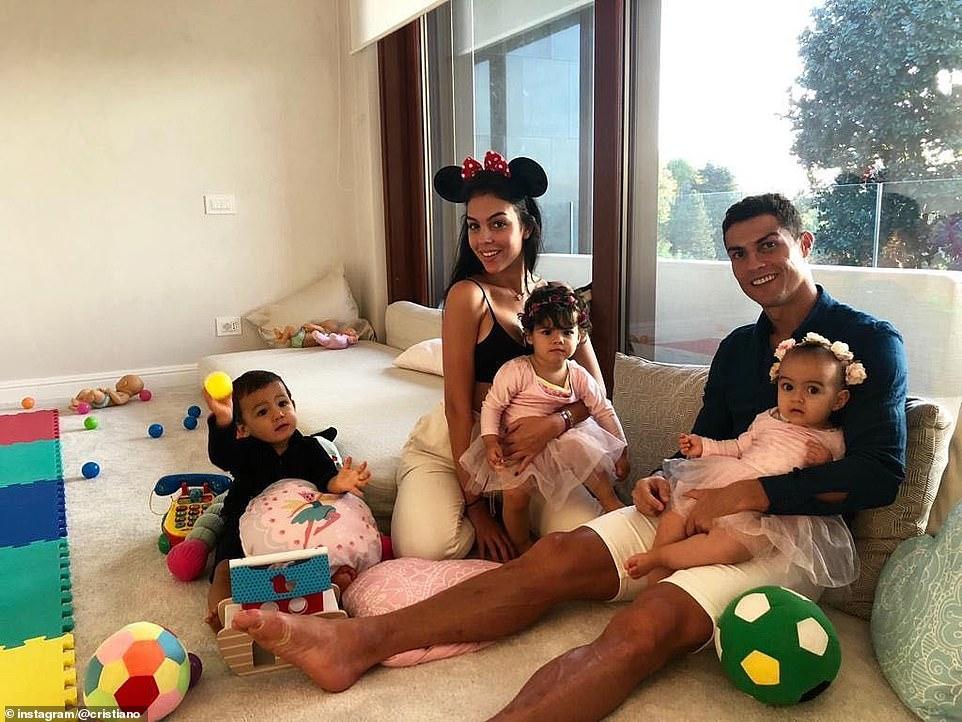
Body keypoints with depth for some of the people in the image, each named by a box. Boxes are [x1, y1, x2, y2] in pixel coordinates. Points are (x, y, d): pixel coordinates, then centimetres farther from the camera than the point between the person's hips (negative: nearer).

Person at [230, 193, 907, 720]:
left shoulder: (869, 341, -1)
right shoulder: (737, 347, 19)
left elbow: (879, 475, -12)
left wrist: (745, 493, -19)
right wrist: (661, 479, -3)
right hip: (702, 511, 6)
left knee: (645, 624, -33)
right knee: (553, 557, -15)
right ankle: (358, 642, -19)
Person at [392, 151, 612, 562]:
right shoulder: (468, 295, -16)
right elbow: (458, 406, -18)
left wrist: (555, 423, -24)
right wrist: (476, 508, -18)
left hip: (524, 450, 4)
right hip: (450, 447, -3)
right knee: (426, 550, -27)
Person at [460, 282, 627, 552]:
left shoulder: (578, 377, -5)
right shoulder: (516, 371, -17)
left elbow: (604, 411, 5)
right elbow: (492, 405, -11)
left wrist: (621, 450, 7)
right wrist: (491, 442, -21)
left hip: (557, 441, 3)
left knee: (580, 446, -27)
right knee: (515, 493, -21)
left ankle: (611, 503, -8)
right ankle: (522, 547, 6)